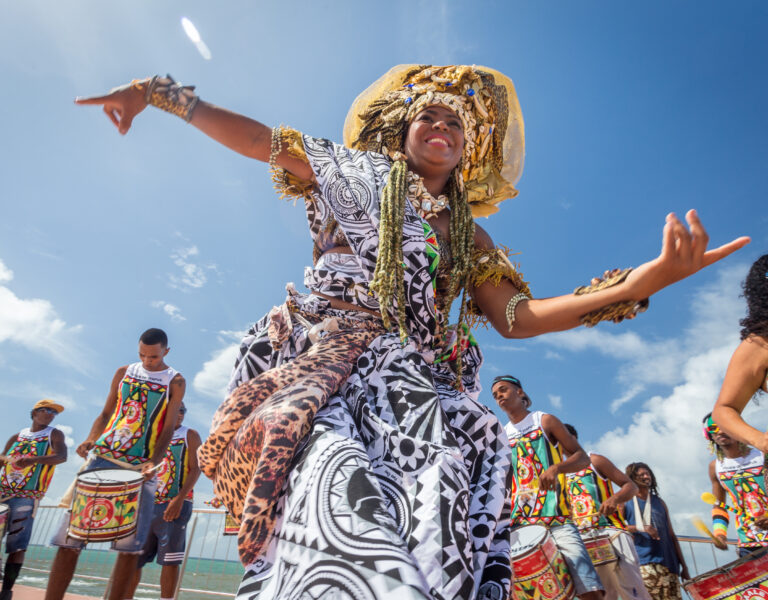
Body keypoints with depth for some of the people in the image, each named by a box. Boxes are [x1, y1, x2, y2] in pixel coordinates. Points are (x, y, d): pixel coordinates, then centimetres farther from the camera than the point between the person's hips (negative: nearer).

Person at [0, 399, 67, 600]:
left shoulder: (54, 435, 5)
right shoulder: (17, 437, 15)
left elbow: (61, 456, -12)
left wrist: (33, 460, -27)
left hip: (27, 497, -3)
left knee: (17, 546, -6)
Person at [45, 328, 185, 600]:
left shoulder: (175, 382, 1)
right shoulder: (124, 373, 11)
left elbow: (168, 428, -4)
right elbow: (105, 413, 15)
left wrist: (154, 461, -19)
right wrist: (91, 438, -5)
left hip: (140, 468, -2)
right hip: (102, 457, 3)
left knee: (131, 544, -2)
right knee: (69, 536, -1)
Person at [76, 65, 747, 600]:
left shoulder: (468, 236, 20)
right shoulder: (359, 173, 16)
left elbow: (518, 316, 8)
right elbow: (260, 138, 19)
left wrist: (641, 282, -2)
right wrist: (164, 93, 17)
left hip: (410, 378, 3)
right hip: (325, 354, -2)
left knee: (474, 444, -25)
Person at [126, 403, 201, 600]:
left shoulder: (190, 435, 3)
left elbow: (195, 469, -5)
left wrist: (179, 499, -16)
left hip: (175, 504, -4)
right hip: (147, 503, 5)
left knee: (170, 559, -3)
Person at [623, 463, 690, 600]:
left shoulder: (659, 502, 19)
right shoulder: (625, 502, 6)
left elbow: (671, 535, 20)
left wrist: (683, 565, 15)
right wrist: (640, 528, -19)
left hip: (668, 563, 5)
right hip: (642, 563, -5)